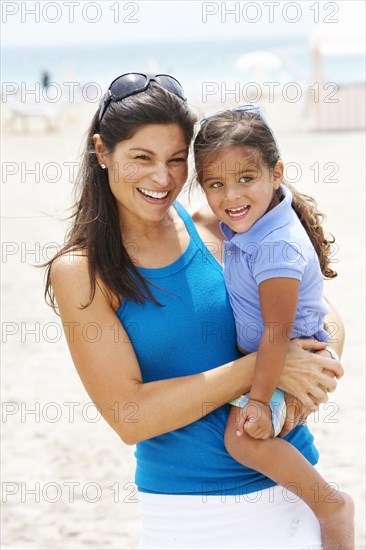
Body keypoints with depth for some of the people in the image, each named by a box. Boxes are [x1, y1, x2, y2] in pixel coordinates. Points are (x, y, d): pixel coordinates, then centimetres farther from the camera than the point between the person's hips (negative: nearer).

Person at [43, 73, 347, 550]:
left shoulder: (222, 232, -3)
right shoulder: (80, 271, -8)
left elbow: (325, 319, 5)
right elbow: (128, 417, -15)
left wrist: (310, 377, -17)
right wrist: (263, 366, -20)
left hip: (291, 488, 2)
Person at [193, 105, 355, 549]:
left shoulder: (276, 248, -30)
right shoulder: (247, 224, -4)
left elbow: (277, 331, -29)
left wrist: (259, 400, -29)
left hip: (291, 365, -10)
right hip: (257, 355, 10)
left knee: (243, 436, -28)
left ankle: (330, 504, -11)